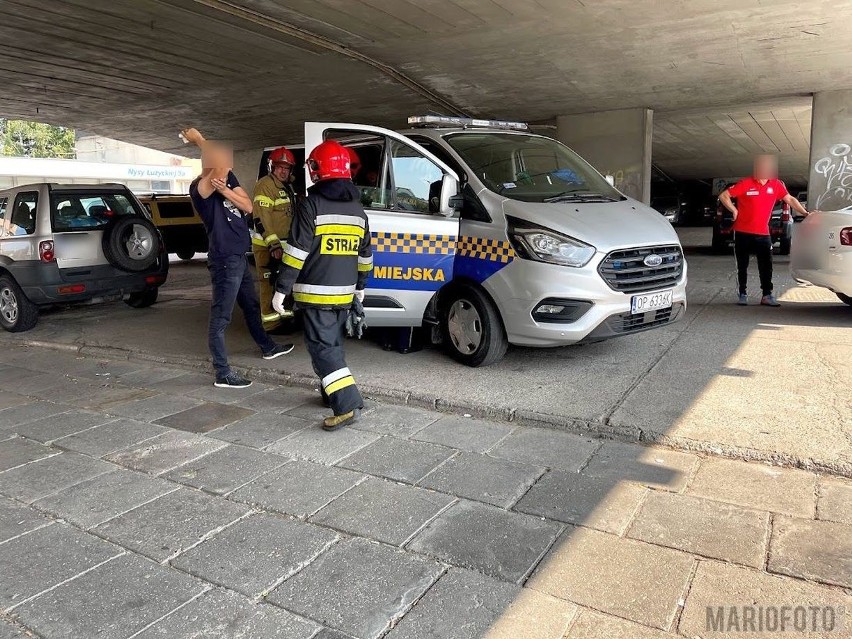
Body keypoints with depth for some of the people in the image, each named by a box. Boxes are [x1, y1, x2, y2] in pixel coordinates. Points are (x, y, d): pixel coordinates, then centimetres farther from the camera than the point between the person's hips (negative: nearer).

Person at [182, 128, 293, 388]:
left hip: (239, 257, 9)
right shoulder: (200, 188, -18)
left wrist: (225, 190, -16)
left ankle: (267, 347, 45)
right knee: (220, 318, -4)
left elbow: (248, 206, -1)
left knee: (252, 306, 25)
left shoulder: (228, 179, 5)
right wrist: (200, 140, -22)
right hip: (224, 261, -9)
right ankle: (223, 374, 1)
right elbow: (219, 165, -36)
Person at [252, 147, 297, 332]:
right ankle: (271, 325, -1)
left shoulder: (287, 187, 17)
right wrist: (273, 245, -25)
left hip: (283, 245, 10)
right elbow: (261, 218, -20)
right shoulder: (265, 184, -13)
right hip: (267, 247, -9)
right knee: (271, 286, -7)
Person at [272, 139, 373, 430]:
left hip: (315, 293, -7)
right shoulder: (357, 208, 11)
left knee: (322, 347, -5)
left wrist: (281, 289, -10)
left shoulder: (311, 205, -10)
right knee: (332, 344, 21)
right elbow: (365, 255, 17)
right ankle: (332, 393, 30)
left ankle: (348, 404, -13)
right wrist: (360, 286, 28)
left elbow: (296, 252, -15)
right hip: (344, 293, 7)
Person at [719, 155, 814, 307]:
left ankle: (767, 295, 3)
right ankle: (742, 294, 12)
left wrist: (805, 213, 3)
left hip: (763, 233, 3)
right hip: (743, 232, -3)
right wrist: (734, 210, -9)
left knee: (766, 265, -2)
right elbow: (723, 196, -4)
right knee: (742, 266, 4)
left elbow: (790, 199, 9)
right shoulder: (745, 184, -7)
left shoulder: (776, 185, 3)